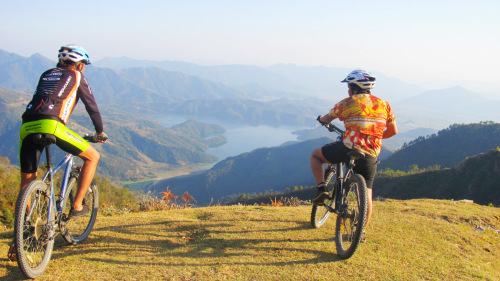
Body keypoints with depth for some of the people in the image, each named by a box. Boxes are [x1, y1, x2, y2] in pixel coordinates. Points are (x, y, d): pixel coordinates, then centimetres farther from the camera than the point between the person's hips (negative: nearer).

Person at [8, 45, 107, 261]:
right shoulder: (76, 77, 17)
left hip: (26, 127, 6)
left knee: (26, 184, 14)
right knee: (93, 156, 14)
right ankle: (77, 206, 11)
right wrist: (100, 132, 34)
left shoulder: (46, 75, 33)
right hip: (51, 125, -6)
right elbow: (91, 106, 20)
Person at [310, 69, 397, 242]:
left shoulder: (348, 103, 1)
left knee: (315, 155, 18)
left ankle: (322, 189, 6)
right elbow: (393, 131, 16)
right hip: (371, 155, 4)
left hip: (349, 149, -4)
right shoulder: (383, 105, 11)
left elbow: (326, 119, 15)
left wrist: (321, 119, 39)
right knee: (366, 193, 16)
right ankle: (362, 232, 21)